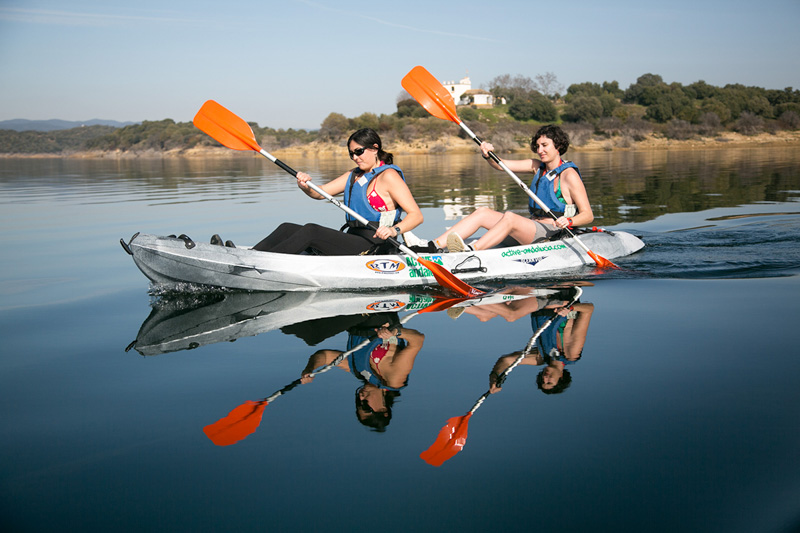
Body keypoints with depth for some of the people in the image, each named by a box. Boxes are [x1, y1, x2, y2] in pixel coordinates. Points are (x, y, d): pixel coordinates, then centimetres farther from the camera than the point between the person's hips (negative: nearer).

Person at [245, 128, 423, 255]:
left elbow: (416, 215, -13)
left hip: (372, 248, -9)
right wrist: (306, 186, -9)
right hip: (352, 241, 9)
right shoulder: (353, 175, 21)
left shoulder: (388, 175, -5)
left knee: (310, 231, -25)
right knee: (288, 228, -1)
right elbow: (320, 193, 14)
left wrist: (394, 230, -31)